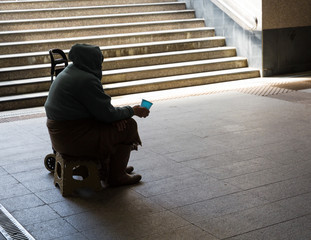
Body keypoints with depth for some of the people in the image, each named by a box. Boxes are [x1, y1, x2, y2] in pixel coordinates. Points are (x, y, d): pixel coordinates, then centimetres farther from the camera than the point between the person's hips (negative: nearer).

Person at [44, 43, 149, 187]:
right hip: (74, 139, -10)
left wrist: (114, 116, -2)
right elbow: (106, 113, -17)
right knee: (128, 125, -3)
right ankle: (116, 176, 8)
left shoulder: (71, 72, 11)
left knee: (117, 123, 25)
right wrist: (133, 111, -2)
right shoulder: (86, 80, -21)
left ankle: (106, 168, 35)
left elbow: (99, 106, 14)